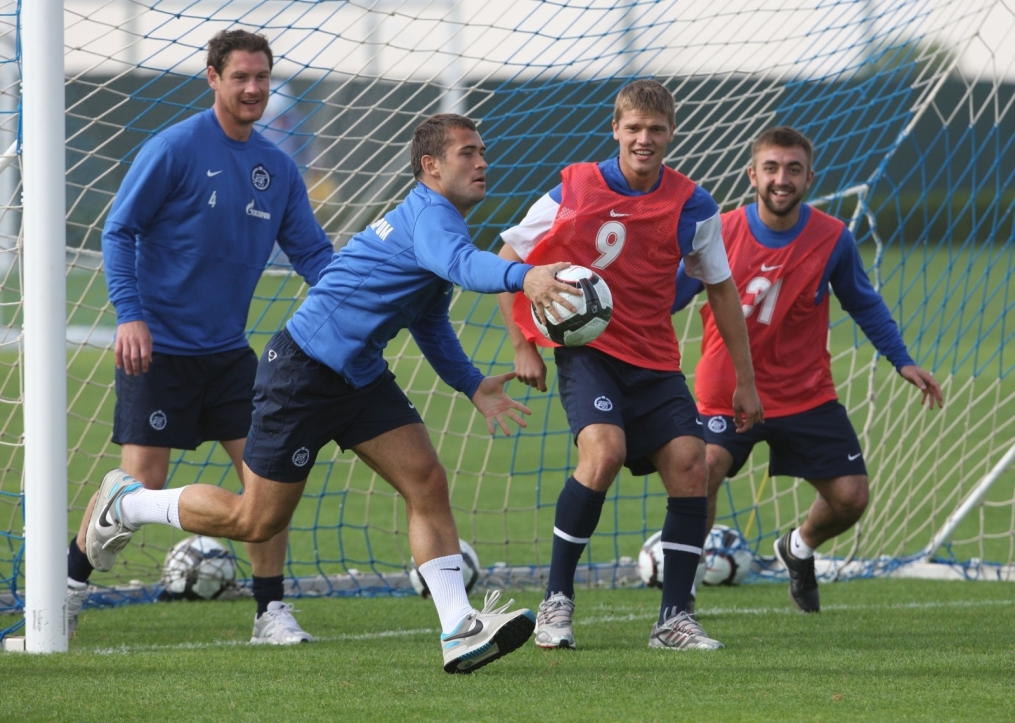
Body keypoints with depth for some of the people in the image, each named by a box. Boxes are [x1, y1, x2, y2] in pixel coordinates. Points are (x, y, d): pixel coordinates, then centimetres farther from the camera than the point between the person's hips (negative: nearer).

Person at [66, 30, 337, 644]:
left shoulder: (278, 169, 7)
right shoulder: (175, 149, -10)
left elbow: (311, 252, 9)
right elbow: (119, 232, -8)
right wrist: (130, 315, -19)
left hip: (228, 351, 5)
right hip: (157, 349, -5)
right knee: (141, 483, -10)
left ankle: (271, 611, 6)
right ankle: (71, 581, 11)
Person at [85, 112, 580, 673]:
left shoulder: (435, 221, 13)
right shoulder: (429, 216, -19)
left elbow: (430, 325, 25)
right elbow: (461, 263, -44)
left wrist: (473, 386, 12)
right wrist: (521, 276, -62)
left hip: (361, 376, 10)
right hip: (303, 370, -10)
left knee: (427, 483, -6)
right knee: (257, 521, 0)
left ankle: (460, 632, -10)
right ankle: (126, 504, 22)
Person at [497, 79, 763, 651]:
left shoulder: (693, 206, 0)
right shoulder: (574, 192, -6)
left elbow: (721, 288, 12)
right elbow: (509, 261, 5)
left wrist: (745, 381, 12)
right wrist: (524, 347, 0)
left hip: (655, 360, 4)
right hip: (587, 351, -4)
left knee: (690, 464, -12)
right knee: (604, 450, -27)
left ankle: (675, 617, -2)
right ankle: (557, 601, -15)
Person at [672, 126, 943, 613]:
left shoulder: (833, 239, -8)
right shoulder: (718, 234, -14)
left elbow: (864, 305, 9)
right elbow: (668, 298, -4)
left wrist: (903, 362, 6)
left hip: (806, 394, 3)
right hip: (727, 391, -2)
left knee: (850, 498, 0)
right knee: (705, 469, -29)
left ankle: (799, 549, 35)